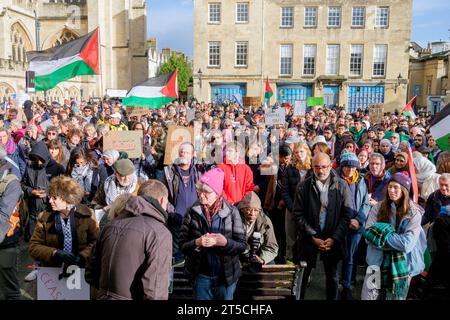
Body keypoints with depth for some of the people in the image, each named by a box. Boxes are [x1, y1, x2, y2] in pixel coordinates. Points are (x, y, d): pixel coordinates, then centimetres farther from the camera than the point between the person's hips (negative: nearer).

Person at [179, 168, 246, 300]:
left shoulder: (231, 211, -9)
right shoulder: (192, 212, -6)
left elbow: (242, 245, -8)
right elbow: (182, 244, -5)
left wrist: (225, 242, -25)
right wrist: (197, 243, -24)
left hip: (226, 276, 0)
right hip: (201, 276, 0)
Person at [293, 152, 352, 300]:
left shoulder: (341, 185, -3)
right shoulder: (303, 186, -4)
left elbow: (347, 214, -4)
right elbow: (298, 214, -5)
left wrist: (334, 238, -10)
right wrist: (313, 237, -11)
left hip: (333, 240, 1)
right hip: (309, 239, 0)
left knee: (332, 275, 16)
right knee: (303, 275, 8)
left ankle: (332, 298, 34)